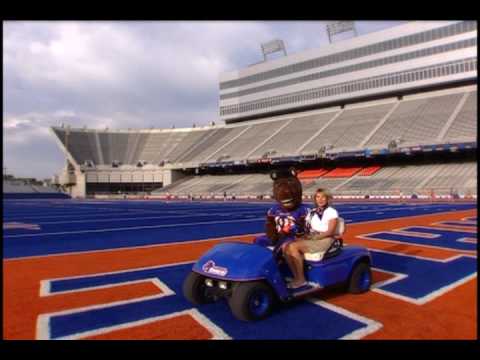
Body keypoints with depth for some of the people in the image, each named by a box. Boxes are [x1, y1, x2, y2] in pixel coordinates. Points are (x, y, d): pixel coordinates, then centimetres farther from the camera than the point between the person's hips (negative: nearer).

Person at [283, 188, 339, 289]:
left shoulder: (332, 212, 1)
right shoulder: (312, 212, 17)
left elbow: (330, 232, -9)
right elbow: (306, 228, 12)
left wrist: (314, 237, -17)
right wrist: (303, 236, -9)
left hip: (325, 240, -6)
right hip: (311, 238, 6)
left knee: (293, 247, -28)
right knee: (286, 247, -21)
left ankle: (301, 279, -18)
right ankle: (296, 277, -14)